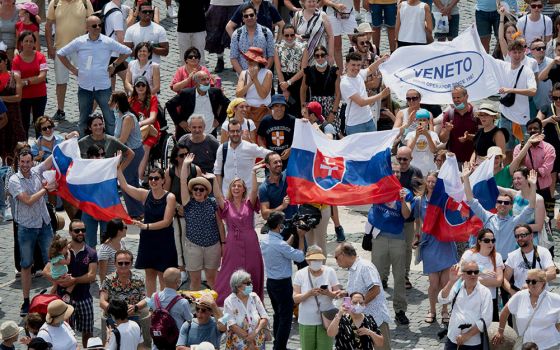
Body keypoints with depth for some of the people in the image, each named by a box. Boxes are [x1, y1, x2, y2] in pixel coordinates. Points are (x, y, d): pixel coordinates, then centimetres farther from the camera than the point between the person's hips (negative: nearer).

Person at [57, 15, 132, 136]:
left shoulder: (108, 42, -4)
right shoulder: (79, 42, -3)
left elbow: (126, 52, 9)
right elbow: (60, 53, 9)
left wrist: (114, 65, 5)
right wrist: (72, 69, 4)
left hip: (103, 86, -1)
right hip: (84, 87, 1)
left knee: (110, 118, -3)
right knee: (84, 120, 12)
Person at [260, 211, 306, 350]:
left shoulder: (264, 240, 1)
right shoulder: (279, 244, -26)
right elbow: (300, 257, -19)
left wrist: (293, 235, 12)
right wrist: (301, 236, -11)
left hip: (270, 282, 9)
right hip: (283, 284, -9)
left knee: (278, 314, 20)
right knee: (285, 318, 0)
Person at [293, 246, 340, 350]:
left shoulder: (330, 272, -1)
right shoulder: (300, 274, -2)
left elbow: (338, 293, -1)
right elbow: (295, 298, -6)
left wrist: (329, 293, -23)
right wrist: (309, 294, -25)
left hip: (326, 319, 0)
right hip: (306, 321, 0)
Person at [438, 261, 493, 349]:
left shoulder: (485, 292, -3)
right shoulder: (456, 287, 4)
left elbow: (486, 320, -8)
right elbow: (442, 299, -12)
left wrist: (467, 335, -14)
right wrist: (451, 282, -25)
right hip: (452, 341, 2)